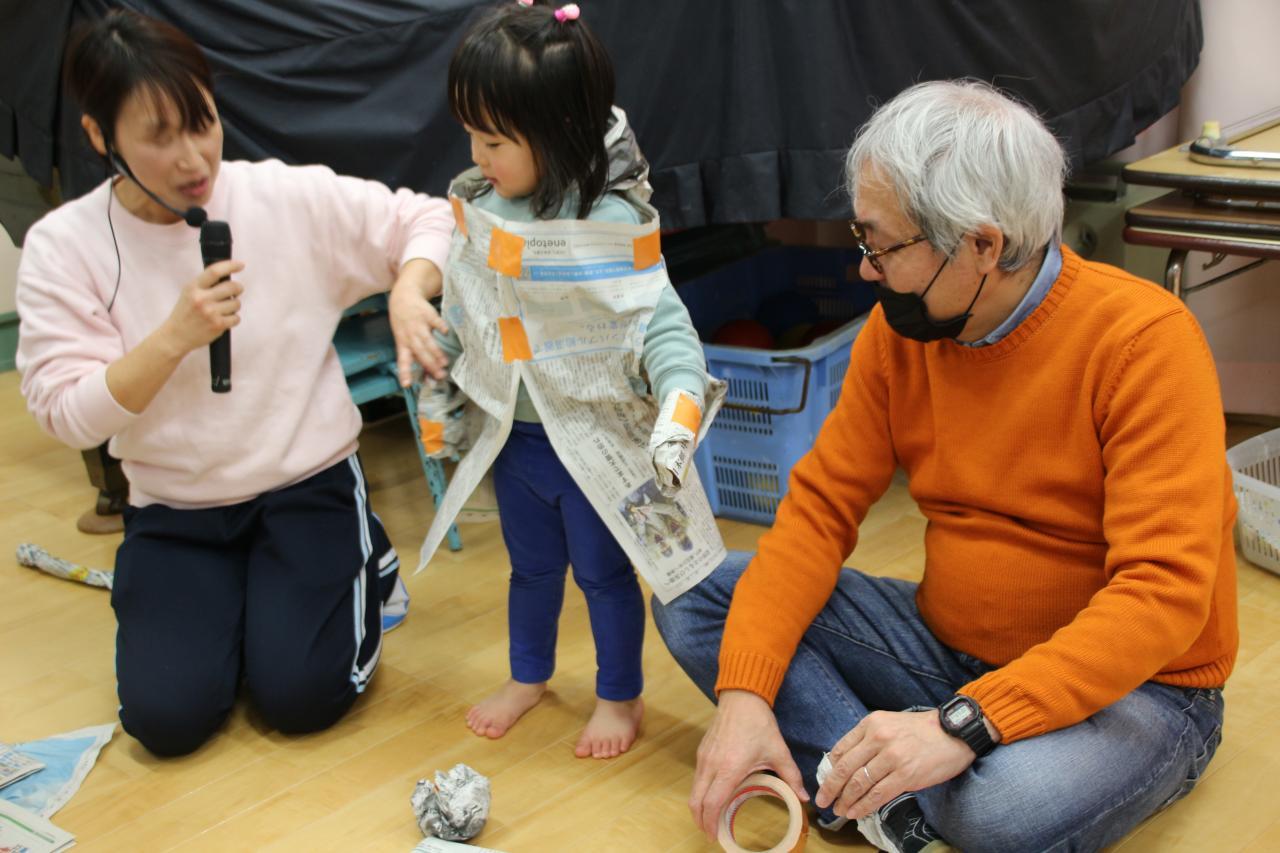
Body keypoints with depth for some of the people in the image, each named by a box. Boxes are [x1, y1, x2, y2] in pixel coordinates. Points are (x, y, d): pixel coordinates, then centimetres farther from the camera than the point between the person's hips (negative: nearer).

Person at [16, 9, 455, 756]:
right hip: (173, 512, 1)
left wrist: (409, 293, -23)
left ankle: (364, 567, 18)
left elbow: (427, 220, -2)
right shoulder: (63, 246, -9)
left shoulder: (290, 198, -11)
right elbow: (68, 415, -14)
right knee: (167, 717, -12)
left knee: (299, 697, -12)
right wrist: (176, 337, -28)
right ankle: (231, 599, 20)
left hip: (309, 487, -1)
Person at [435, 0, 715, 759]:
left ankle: (621, 697, 36)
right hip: (514, 433, 6)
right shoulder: (480, 206, -5)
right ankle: (529, 677, 48)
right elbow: (456, 312, 8)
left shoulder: (608, 222, -25)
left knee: (602, 569, 13)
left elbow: (662, 322, -26)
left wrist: (679, 404, -40)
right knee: (531, 565, 25)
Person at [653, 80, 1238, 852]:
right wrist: (745, 692, -18)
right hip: (950, 646, 6)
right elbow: (821, 508, -3)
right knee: (695, 597, -7)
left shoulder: (1143, 339, -21)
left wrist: (963, 723, -37)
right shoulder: (898, 332, -3)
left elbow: (1162, 593, -28)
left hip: (1131, 686, -6)